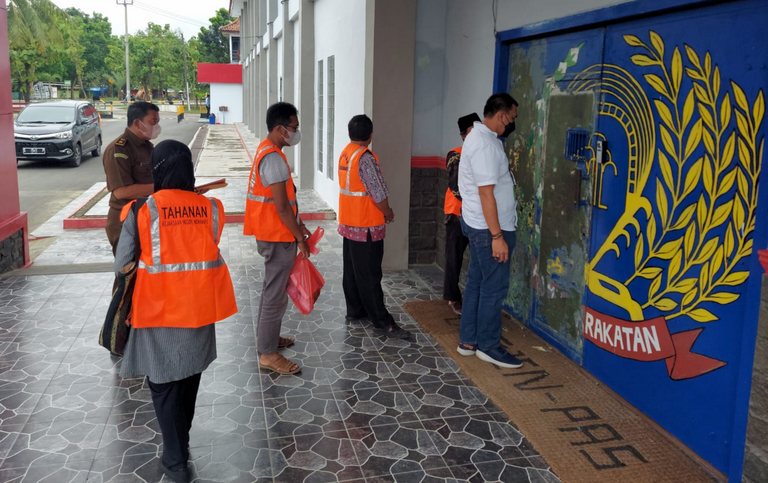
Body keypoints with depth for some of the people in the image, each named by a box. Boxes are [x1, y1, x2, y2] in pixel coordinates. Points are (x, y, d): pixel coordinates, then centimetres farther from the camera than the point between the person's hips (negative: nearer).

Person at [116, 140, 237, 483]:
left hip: (158, 309, -3)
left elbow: (122, 264, -6)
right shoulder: (210, 207, -6)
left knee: (164, 384, 11)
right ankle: (182, 444, 38)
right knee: (189, 378, 21)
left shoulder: (141, 210, -13)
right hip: (198, 307, 3)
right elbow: (208, 251, 0)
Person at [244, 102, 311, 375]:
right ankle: (268, 354, 6)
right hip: (277, 237, -11)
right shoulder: (273, 158, -21)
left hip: (272, 233, 11)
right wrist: (300, 237, -14)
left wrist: (297, 225, 18)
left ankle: (267, 337, 35)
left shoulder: (266, 151, 12)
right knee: (276, 295, -3)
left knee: (273, 290, 22)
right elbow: (281, 207, -22)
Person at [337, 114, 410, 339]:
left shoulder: (345, 154, 7)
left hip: (349, 222, 9)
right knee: (369, 275, -5)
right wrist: (388, 212, -1)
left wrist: (382, 210, 9)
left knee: (352, 270, 15)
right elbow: (379, 194, -21)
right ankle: (382, 321, 1)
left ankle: (354, 310, 26)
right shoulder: (365, 158, -20)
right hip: (366, 226, -9)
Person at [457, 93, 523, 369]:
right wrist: (497, 236, -24)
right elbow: (486, 194, -25)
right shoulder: (485, 144, -20)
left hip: (478, 224, 11)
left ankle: (468, 341, 22)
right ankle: (488, 345, 11)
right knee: (494, 287, -1)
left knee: (477, 282, 14)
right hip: (489, 228, -11)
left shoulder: (480, 137, 13)